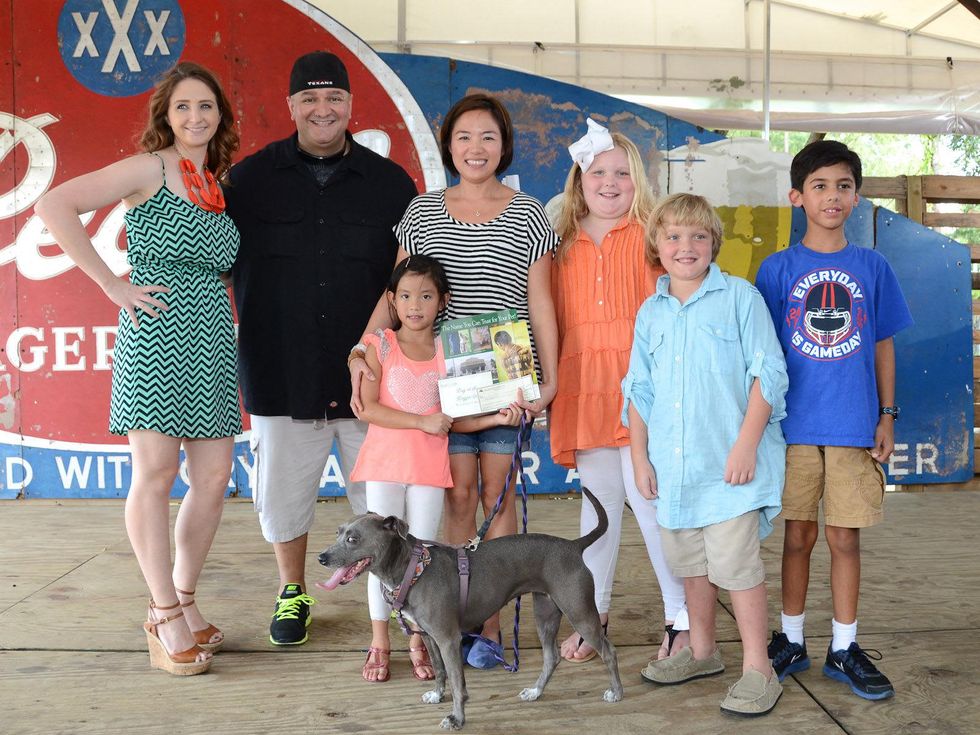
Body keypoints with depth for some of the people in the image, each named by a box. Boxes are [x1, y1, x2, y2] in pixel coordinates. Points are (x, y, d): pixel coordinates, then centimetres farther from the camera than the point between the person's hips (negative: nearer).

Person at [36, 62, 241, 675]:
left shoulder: (219, 188, 16)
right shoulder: (150, 169, -3)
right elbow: (55, 206, -11)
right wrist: (114, 285, -11)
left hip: (213, 341, 6)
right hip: (157, 333, -6)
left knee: (215, 476, 5)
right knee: (156, 474, -3)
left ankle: (183, 599, 21)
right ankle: (165, 617, 8)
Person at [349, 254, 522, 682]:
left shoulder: (448, 351, 4)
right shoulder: (380, 346, -1)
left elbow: (455, 418, 3)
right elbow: (368, 408, -11)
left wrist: (497, 418, -12)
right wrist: (422, 422, -16)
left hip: (429, 466, 1)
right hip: (385, 461, -1)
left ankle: (418, 642, 19)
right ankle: (379, 643, 17)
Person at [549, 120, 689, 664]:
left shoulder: (652, 237, 1)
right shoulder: (564, 247, 12)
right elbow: (554, 321, 15)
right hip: (585, 394, 4)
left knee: (650, 502, -2)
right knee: (598, 505, 13)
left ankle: (682, 619, 14)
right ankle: (592, 614, 26)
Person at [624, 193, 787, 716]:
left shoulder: (739, 296, -3)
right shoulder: (650, 313, 11)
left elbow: (768, 373, -7)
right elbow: (639, 390, 14)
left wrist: (746, 444, -14)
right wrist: (640, 456, 9)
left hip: (729, 462, -5)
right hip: (673, 464, 5)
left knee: (734, 560, -6)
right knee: (688, 559, 16)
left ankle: (757, 668, 9)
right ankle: (701, 651, 33)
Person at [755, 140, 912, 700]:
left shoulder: (872, 266, 4)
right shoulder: (778, 269, 0)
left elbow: (883, 345, 9)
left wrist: (887, 416, 5)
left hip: (855, 425, 1)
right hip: (795, 423, -1)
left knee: (845, 538, 8)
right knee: (799, 535, 9)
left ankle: (844, 649, 22)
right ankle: (792, 641, 24)